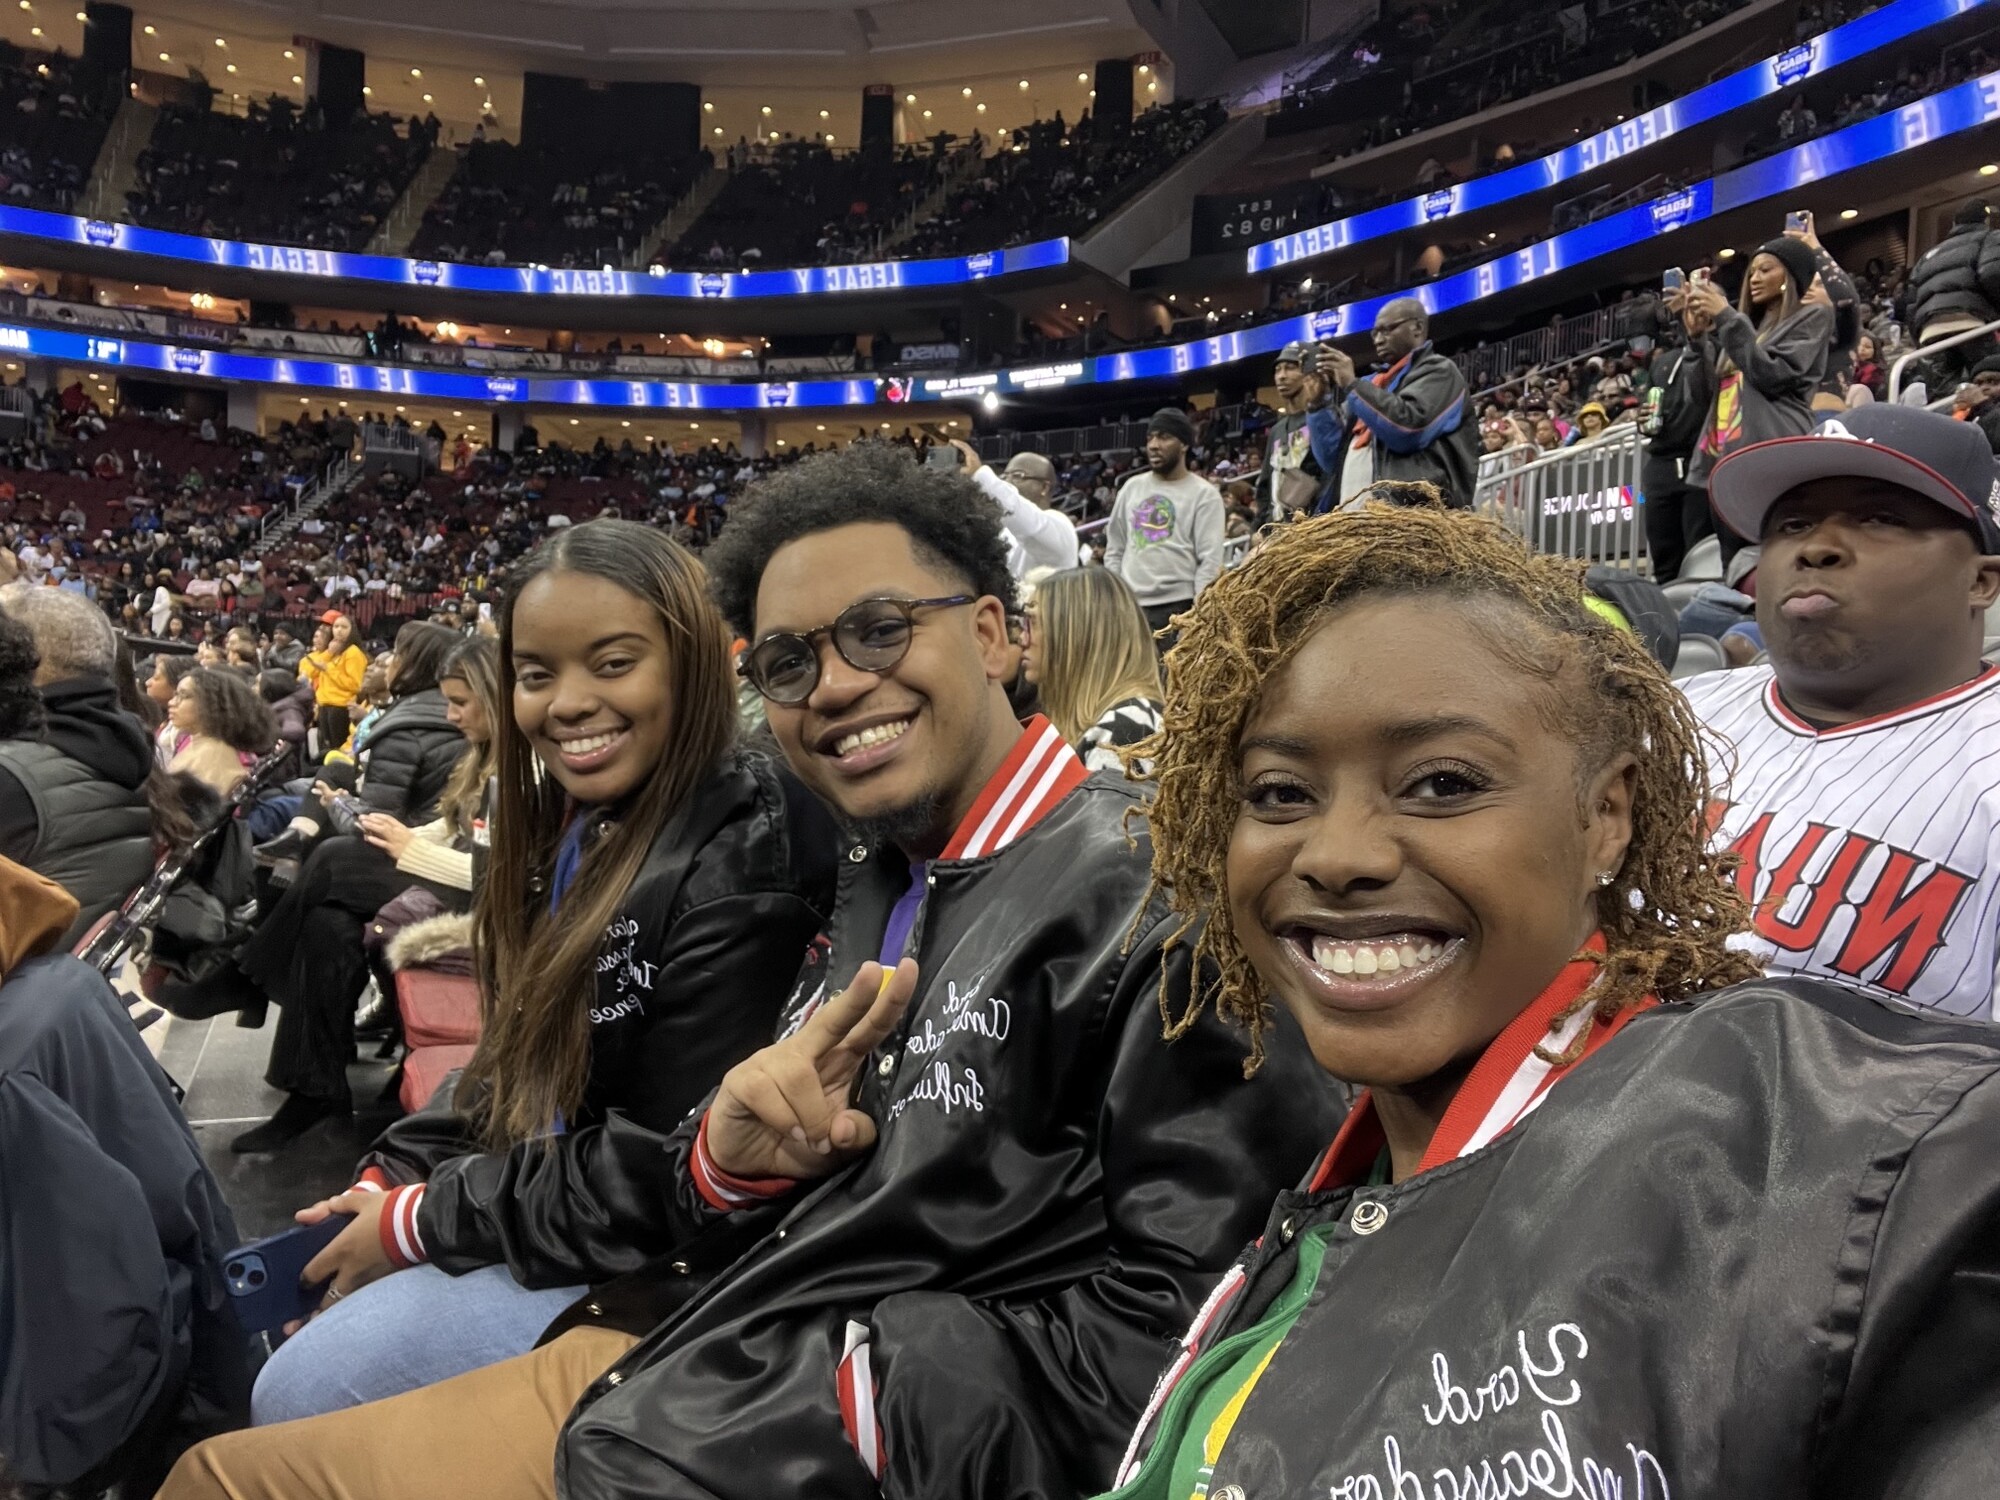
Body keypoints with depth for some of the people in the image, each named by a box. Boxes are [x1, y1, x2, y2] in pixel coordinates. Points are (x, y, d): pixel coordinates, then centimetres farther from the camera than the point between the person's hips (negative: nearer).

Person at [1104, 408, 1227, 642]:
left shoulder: (1204, 494, 0)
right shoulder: (1132, 487, 15)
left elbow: (1210, 561, -6)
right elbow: (1115, 548, 18)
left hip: (1177, 607, -5)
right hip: (1128, 606, 5)